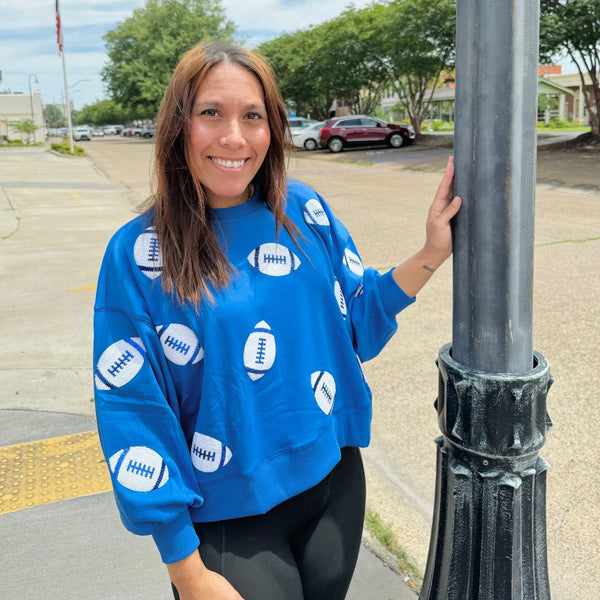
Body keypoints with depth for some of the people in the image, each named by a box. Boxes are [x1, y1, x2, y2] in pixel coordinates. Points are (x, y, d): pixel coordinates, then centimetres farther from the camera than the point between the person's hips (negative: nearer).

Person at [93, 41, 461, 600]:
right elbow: (134, 415, -12)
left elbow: (360, 318, 6)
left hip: (334, 483, 4)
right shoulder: (137, 255, -14)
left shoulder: (303, 209, -4)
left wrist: (431, 253, -9)